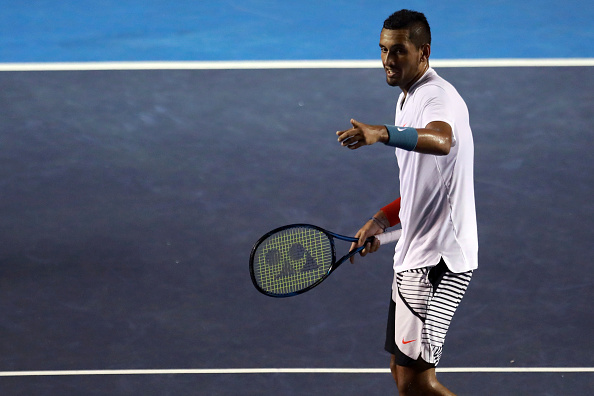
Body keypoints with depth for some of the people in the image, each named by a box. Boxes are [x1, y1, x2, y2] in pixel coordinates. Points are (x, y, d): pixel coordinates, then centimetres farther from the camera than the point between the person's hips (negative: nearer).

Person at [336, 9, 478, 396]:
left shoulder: (438, 96, -16)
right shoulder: (408, 100, 16)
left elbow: (441, 140, -43)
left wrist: (383, 133, -58)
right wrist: (383, 219, 16)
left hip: (438, 259, -10)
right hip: (415, 257, 10)